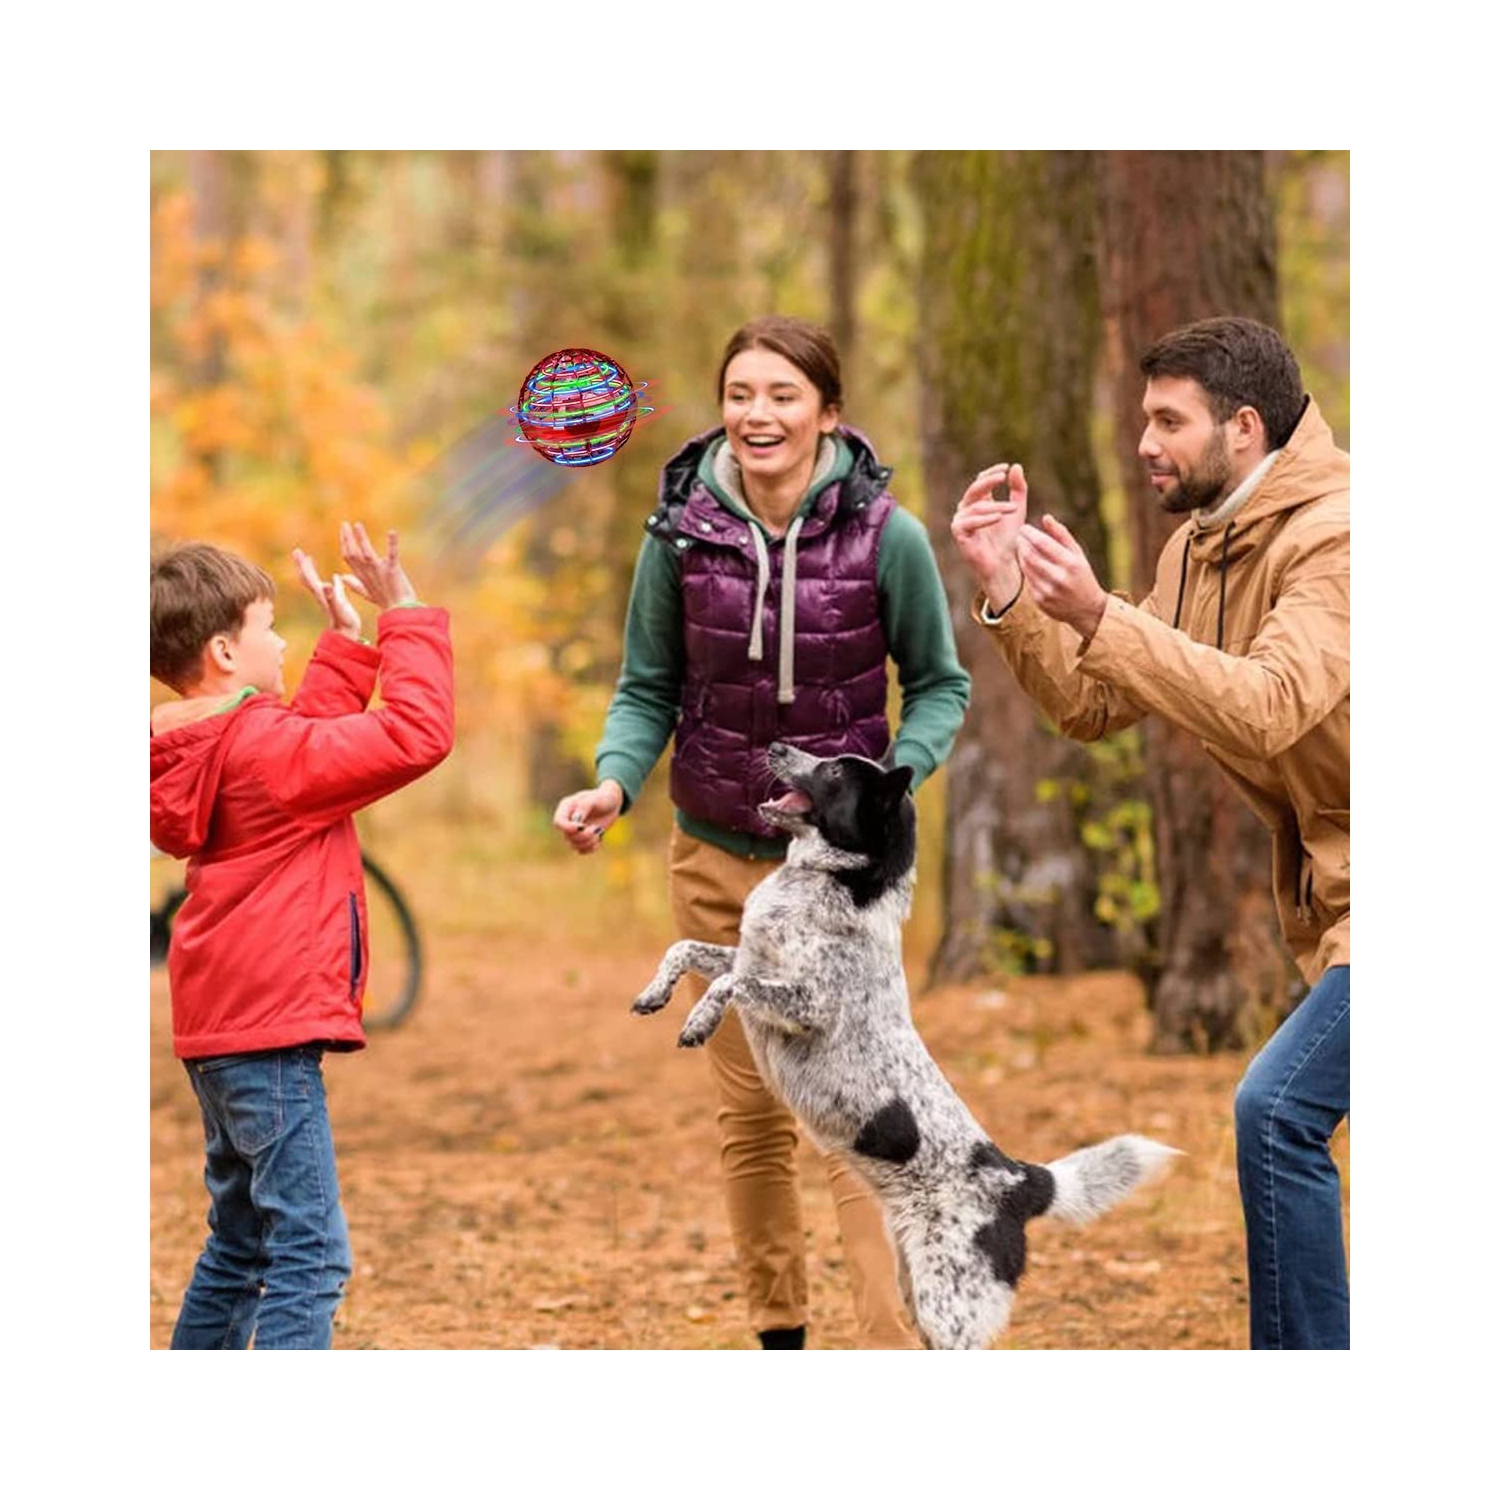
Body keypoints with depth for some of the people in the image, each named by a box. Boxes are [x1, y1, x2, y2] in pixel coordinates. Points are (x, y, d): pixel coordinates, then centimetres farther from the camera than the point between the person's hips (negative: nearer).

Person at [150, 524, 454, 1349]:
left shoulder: (207, 748, 11)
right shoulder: (265, 749, -16)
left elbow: (316, 742, 27)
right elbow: (417, 734, -19)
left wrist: (348, 645, 23)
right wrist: (407, 619, -10)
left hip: (222, 1030, 10)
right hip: (270, 1031, -10)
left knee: (242, 1244, 21)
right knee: (308, 1253, -12)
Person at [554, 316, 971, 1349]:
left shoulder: (886, 536, -13)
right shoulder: (681, 533, -7)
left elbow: (940, 683, -1)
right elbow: (649, 690, 3)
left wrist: (894, 781, -19)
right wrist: (614, 782, -17)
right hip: (716, 860, 3)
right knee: (751, 1114, 11)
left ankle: (894, 1350, -10)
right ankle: (779, 1337, 24)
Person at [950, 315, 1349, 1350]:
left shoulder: (1337, 537, -20)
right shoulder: (1200, 546, 9)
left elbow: (1268, 707, -34)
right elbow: (1093, 706, 6)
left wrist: (1099, 617, -38)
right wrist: (1008, 595, -9)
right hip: (1333, 888, 10)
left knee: (1279, 1109, -18)